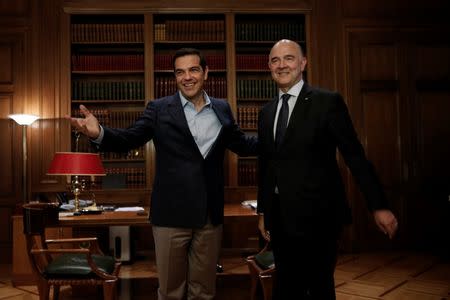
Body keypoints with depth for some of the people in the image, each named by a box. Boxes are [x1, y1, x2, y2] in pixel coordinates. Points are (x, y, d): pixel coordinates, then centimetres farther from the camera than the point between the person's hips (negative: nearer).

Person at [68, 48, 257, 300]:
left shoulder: (222, 109, 8)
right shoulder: (159, 109, 0)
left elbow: (243, 144, 18)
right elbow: (128, 139, -7)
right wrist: (99, 132, -28)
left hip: (211, 214, 3)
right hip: (172, 213, -2)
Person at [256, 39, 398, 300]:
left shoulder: (328, 102, -6)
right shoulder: (266, 112, 11)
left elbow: (355, 157, -7)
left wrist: (379, 206, -10)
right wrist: (263, 212, 17)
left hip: (317, 217, -5)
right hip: (280, 220, 5)